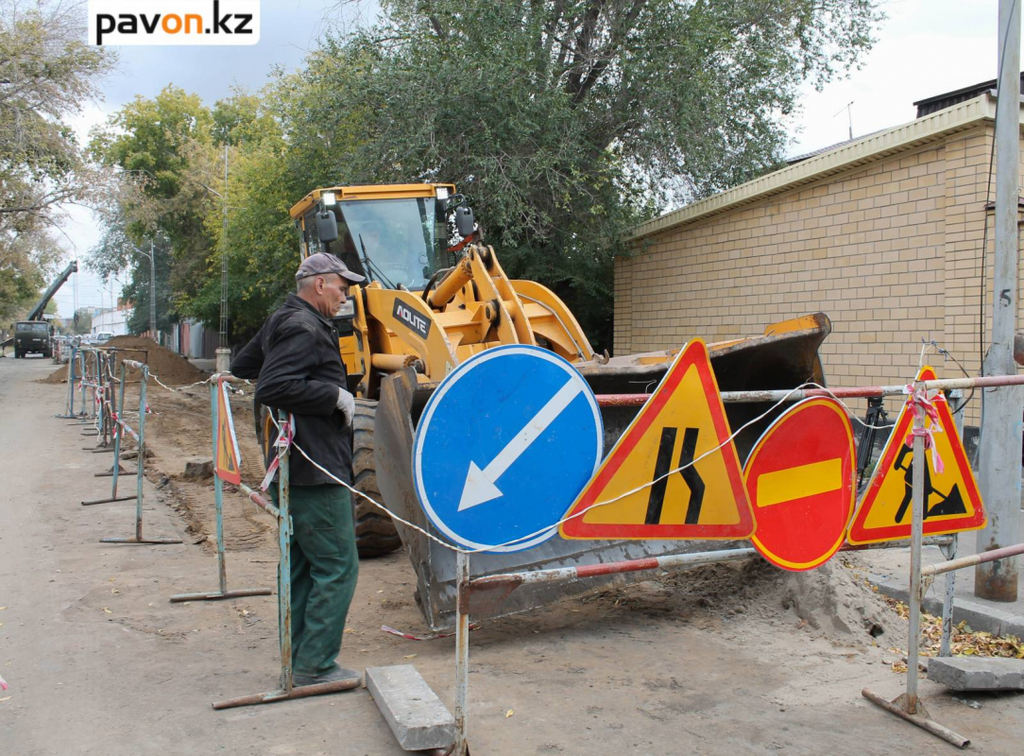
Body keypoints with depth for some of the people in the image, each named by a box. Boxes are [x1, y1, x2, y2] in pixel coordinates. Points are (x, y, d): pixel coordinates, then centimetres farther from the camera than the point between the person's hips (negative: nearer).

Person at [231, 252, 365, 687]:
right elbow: (272, 388, -27)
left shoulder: (281, 324, 17)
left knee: (303, 566, 16)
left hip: (295, 470, 11)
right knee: (336, 566, -4)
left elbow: (242, 369, 28)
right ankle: (315, 665, 2)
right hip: (315, 472, -11)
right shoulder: (303, 328, -15)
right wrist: (335, 395, -19)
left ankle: (300, 660, 25)